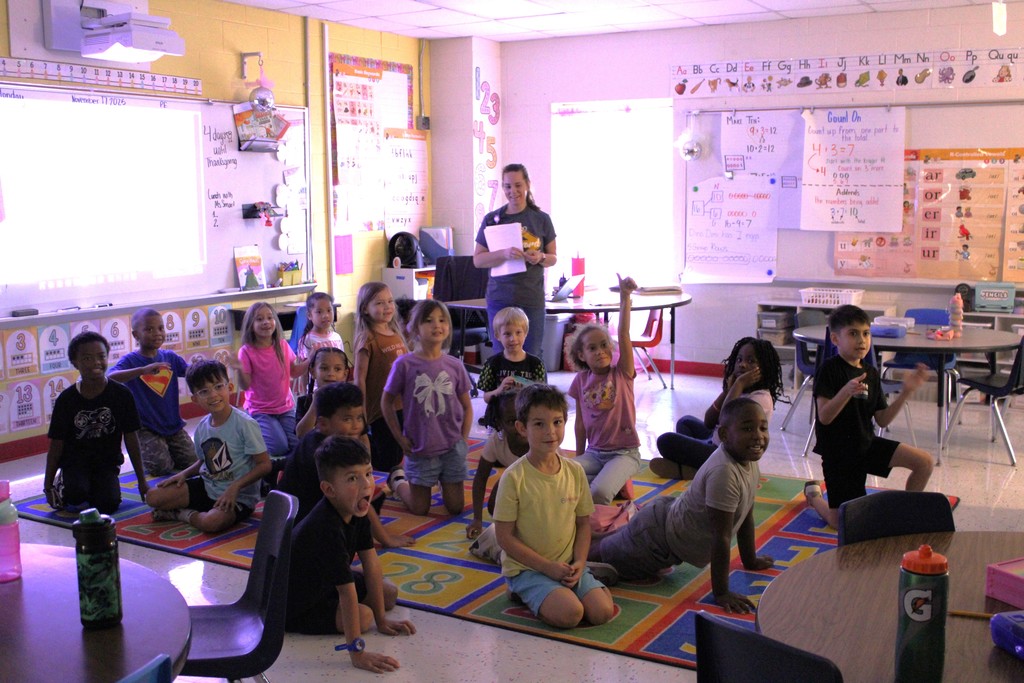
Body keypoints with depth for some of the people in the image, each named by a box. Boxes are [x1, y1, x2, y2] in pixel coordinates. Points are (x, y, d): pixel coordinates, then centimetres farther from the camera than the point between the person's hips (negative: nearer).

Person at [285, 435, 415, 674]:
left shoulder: (357, 511, -14)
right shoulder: (327, 529, -39)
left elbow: (371, 564, -10)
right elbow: (347, 591, -41)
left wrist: (382, 620, -6)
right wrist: (357, 653, -39)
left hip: (323, 582, 8)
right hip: (294, 607, -8)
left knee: (390, 593, 8)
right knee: (363, 616, -22)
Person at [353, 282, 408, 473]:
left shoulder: (396, 334, 9)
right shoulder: (367, 339, -13)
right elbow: (359, 379, -14)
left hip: (401, 406, 7)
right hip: (380, 409, -7)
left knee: (398, 458, 15)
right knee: (386, 464, -2)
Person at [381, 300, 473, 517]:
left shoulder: (454, 365, -3)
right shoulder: (404, 364, -11)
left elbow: (467, 406, 7)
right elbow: (387, 402, -1)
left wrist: (463, 438, -1)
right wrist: (400, 438, -4)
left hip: (453, 446, 2)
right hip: (420, 448, -2)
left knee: (456, 507, 10)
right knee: (419, 509, 11)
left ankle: (445, 481, 40)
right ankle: (397, 480, 38)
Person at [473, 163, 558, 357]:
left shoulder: (541, 219, 5)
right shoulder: (492, 220, 4)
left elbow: (553, 258, 11)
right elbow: (477, 259, 0)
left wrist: (541, 257, -12)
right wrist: (504, 254, -17)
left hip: (532, 299, 0)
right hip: (500, 298, 0)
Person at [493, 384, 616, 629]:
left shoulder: (575, 471, 0)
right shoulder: (514, 477, -15)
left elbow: (584, 522, 9)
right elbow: (505, 536, -12)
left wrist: (579, 563, -8)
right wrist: (547, 566, -16)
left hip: (567, 565, 4)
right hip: (526, 567, -4)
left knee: (602, 612, -14)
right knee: (569, 614, -25)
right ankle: (523, 593, 3)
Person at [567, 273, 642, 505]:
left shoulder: (621, 373, -4)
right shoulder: (581, 380, 4)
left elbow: (624, 336, -18)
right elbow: (580, 421, 10)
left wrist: (625, 297, -28)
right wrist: (578, 459, 11)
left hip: (624, 453, -4)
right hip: (594, 453, 5)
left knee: (598, 493, -32)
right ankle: (611, 479, -2)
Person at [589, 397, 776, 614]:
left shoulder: (750, 462, -9)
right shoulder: (723, 473, -37)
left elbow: (746, 515, 6)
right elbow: (721, 537, -33)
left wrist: (751, 561, 15)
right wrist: (720, 593, -28)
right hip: (659, 536, -9)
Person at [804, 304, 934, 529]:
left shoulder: (871, 373, 6)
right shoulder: (830, 370, -16)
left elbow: (882, 420, 5)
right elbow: (824, 417, -24)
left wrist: (906, 392, -5)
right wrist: (846, 392, -39)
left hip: (866, 443, 6)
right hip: (838, 452, -6)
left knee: (925, 462, -8)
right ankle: (813, 494, 27)